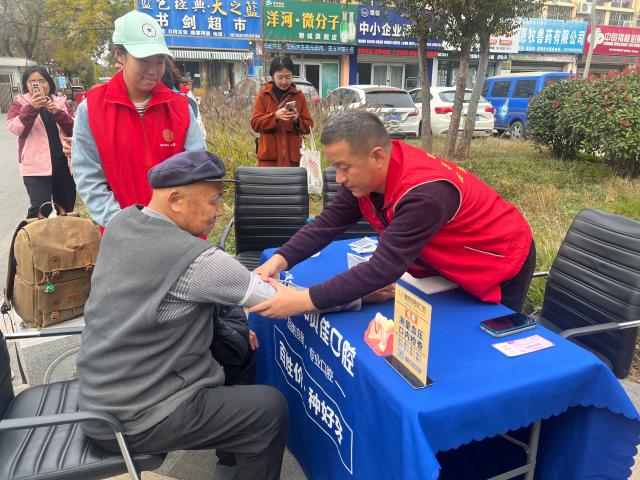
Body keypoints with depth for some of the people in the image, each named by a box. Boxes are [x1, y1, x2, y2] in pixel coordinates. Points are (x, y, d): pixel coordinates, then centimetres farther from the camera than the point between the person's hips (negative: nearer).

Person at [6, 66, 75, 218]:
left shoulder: (59, 102, 13)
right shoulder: (20, 103, 4)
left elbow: (72, 129, 2)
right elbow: (14, 128, -13)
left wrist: (57, 112, -13)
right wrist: (31, 108, -23)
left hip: (63, 162, 4)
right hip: (37, 166, -4)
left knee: (66, 208, 12)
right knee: (41, 209, -17)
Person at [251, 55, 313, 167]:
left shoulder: (299, 96, 9)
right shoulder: (263, 95, 4)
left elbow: (308, 127, 7)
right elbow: (255, 124, -4)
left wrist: (297, 120, -15)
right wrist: (275, 116, -19)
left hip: (292, 156, 2)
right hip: (269, 156, -2)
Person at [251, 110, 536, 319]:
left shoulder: (424, 193, -41)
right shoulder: (366, 175, -16)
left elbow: (385, 267, -45)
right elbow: (328, 223, -13)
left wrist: (302, 301, -46)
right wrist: (278, 261, -27)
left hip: (502, 264, -7)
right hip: (455, 266, 7)